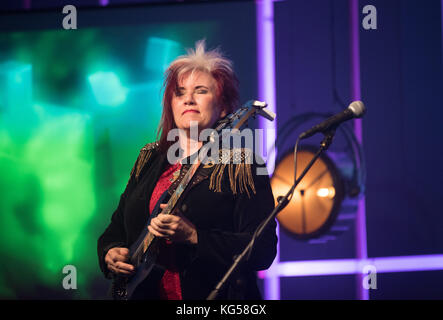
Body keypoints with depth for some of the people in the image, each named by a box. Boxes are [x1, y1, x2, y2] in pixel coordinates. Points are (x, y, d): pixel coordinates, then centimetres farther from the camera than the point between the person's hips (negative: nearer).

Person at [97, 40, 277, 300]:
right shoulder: (150, 160, 18)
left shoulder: (241, 165, 2)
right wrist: (110, 254, 4)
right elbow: (117, 228, 25)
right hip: (145, 293, 5)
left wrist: (193, 237, -15)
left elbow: (264, 251, -7)